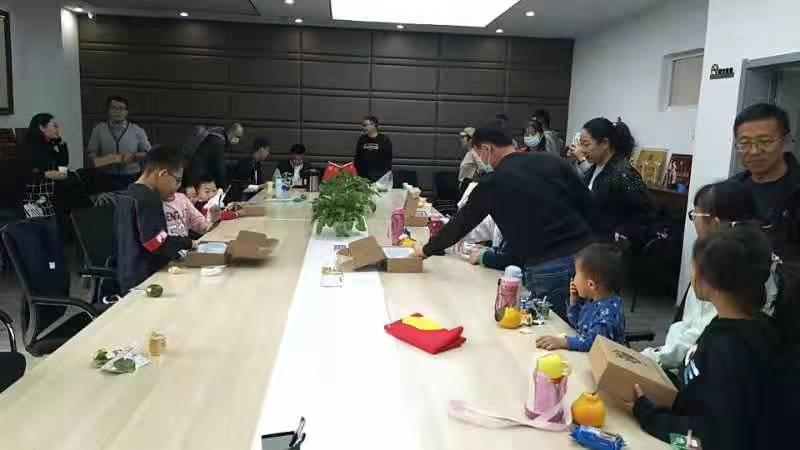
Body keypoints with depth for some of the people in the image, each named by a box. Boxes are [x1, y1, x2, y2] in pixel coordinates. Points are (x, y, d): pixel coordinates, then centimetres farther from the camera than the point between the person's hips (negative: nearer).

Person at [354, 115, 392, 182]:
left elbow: (388, 159, -2)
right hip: (363, 177, 3)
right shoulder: (362, 140, 11)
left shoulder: (385, 140, 0)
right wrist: (357, 175, 6)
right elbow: (357, 159, 14)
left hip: (380, 178, -3)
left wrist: (386, 176, -9)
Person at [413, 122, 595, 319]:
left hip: (546, 268, -4)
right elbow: (588, 205, 8)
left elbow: (461, 223, 9)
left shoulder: (493, 183, -2)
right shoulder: (553, 162, 7)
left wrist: (427, 250, 23)